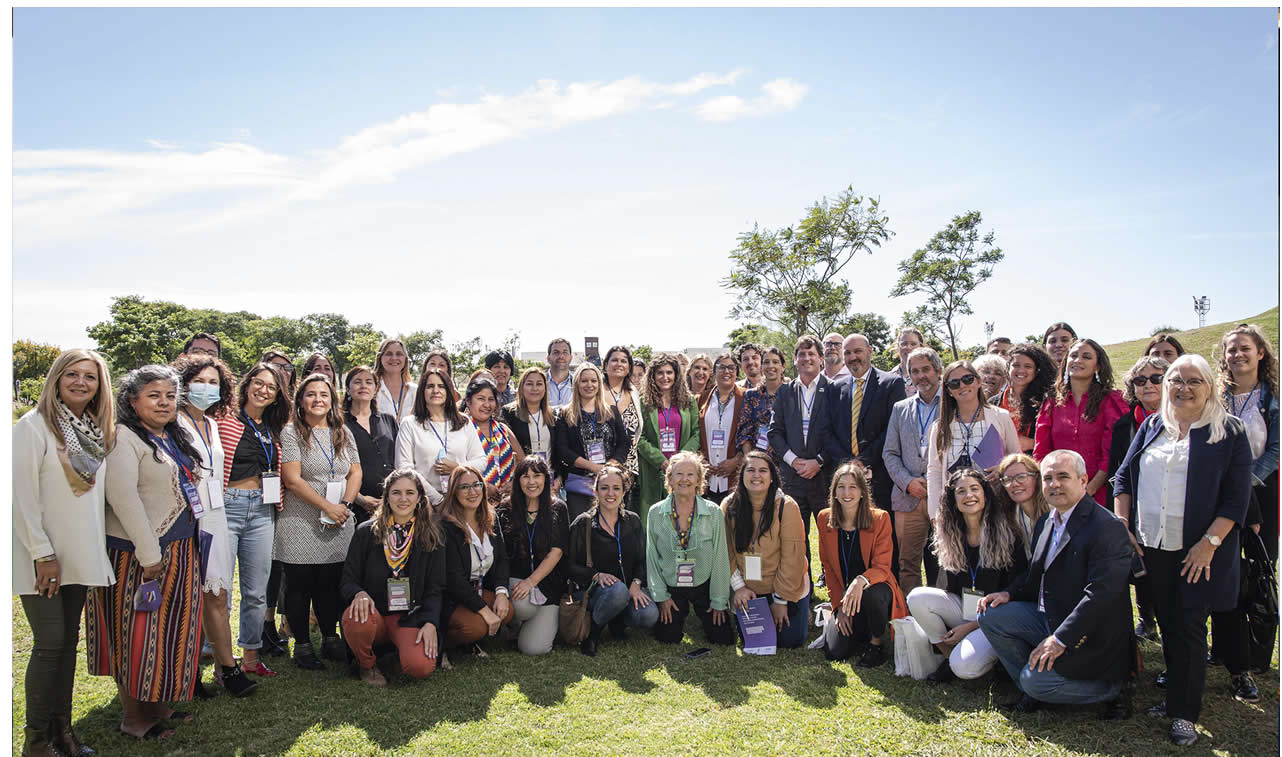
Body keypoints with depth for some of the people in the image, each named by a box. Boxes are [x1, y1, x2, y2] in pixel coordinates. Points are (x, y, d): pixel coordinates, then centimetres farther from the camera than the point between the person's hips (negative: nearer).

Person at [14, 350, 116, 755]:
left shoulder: (96, 432, 10)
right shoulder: (34, 425, -10)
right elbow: (22, 494, -14)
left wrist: (100, 553, 10)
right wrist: (42, 553, -16)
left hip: (81, 555, 6)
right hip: (44, 558, -6)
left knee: (69, 641, 11)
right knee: (50, 642, -4)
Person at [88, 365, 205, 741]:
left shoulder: (173, 438, 14)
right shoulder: (123, 439, -14)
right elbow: (122, 497, -22)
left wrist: (192, 481, 9)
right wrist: (149, 554, -23)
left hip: (180, 550, 8)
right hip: (137, 554, -8)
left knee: (168, 628, 14)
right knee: (139, 631, 3)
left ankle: (158, 704, 28)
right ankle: (135, 717, 16)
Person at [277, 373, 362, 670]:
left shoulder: (342, 433, 12)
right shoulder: (292, 432, -3)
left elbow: (355, 473, 10)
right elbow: (292, 479, -11)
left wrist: (344, 506, -6)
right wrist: (328, 507, -14)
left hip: (340, 525, 4)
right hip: (301, 525, -4)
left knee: (331, 584, 9)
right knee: (300, 585, 3)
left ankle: (330, 639, 24)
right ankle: (302, 645, 17)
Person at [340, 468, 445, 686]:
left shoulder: (431, 536, 4)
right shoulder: (366, 532, 3)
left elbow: (435, 589, 4)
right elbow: (347, 581, 3)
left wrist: (431, 624, -13)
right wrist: (359, 594, -21)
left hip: (411, 617, 0)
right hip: (374, 613, 1)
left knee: (421, 667, -26)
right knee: (356, 619, -35)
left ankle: (403, 646, 11)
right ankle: (367, 665, -1)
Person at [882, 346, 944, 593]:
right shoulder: (900, 408, 16)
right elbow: (889, 453, 13)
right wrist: (908, 482, -3)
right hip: (908, 498, 3)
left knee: (942, 564, 1)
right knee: (907, 563, 3)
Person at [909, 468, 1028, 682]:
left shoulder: (1006, 535, -10)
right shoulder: (951, 537, 5)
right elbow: (951, 590, 10)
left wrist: (971, 626, -13)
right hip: (963, 610, 5)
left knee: (964, 666, -29)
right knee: (917, 597, -22)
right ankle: (949, 656, -5)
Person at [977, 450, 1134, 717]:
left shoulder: (1107, 527, -19)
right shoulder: (1046, 522, 9)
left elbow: (1100, 594, -25)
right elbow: (1035, 573, 18)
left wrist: (1060, 639, -26)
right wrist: (1009, 593, -3)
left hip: (1089, 635, -8)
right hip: (1047, 617, 8)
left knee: (1035, 680, -19)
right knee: (990, 615, -5)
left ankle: (1112, 690, 4)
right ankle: (1034, 690, 7)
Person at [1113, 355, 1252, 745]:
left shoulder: (1229, 431, -2)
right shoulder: (1152, 426, 9)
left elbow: (1237, 496, -7)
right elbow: (1123, 477, 10)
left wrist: (1209, 543, -13)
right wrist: (1123, 528, 2)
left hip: (1200, 551, -3)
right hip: (1152, 547, 4)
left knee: (1189, 626, -2)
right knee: (1167, 623, 11)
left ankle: (1184, 712, 9)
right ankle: (1176, 694, 25)